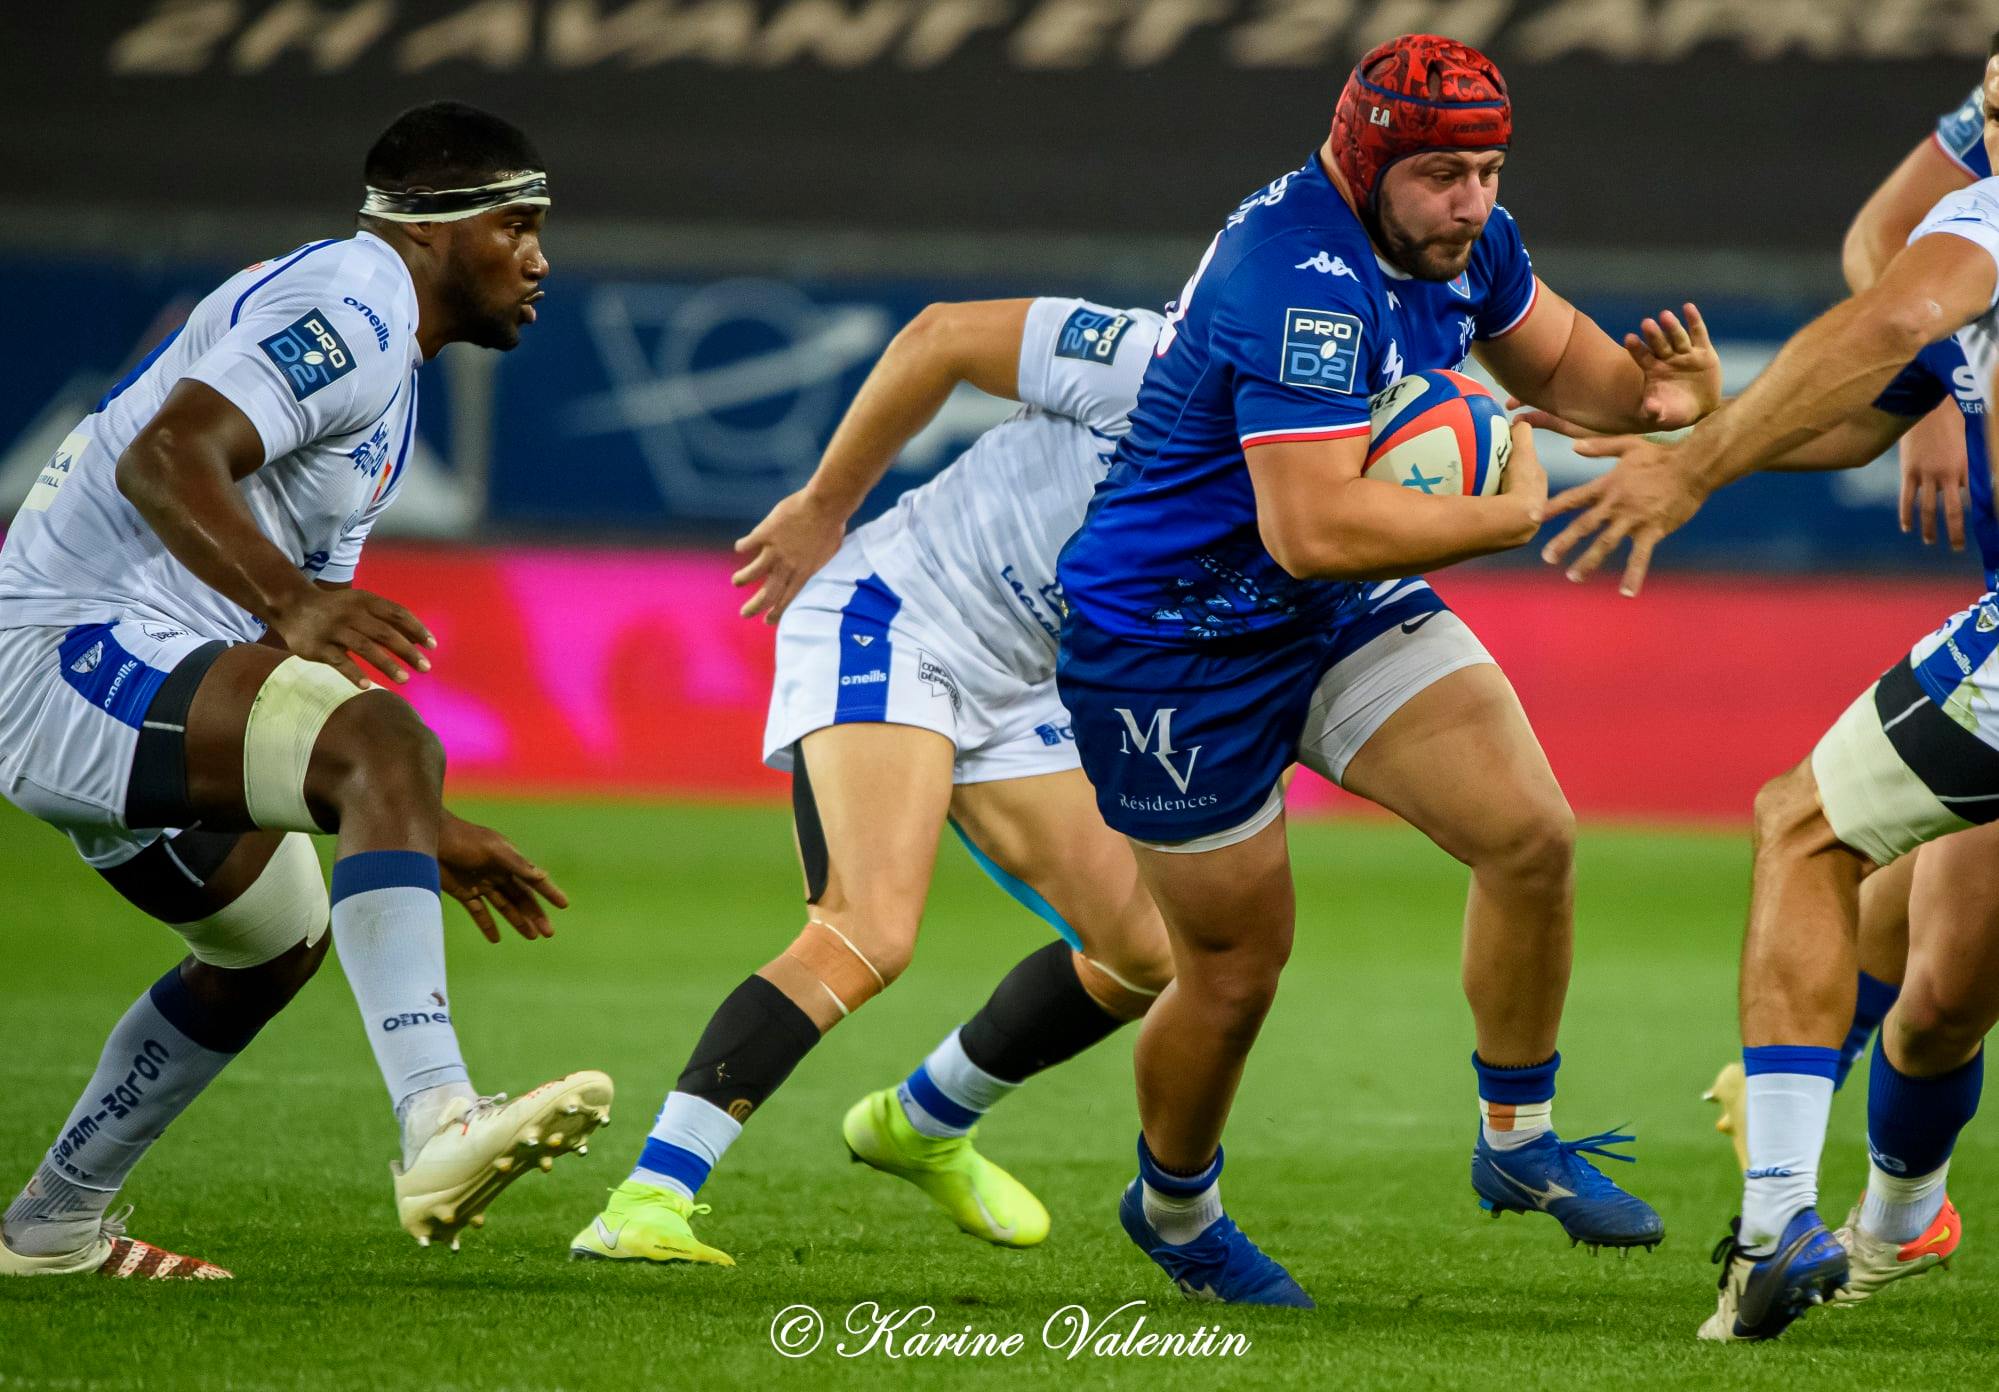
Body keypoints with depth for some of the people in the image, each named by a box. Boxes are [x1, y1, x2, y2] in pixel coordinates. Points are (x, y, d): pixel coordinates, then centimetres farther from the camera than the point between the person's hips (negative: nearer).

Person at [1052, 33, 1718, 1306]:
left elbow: (1553, 358, 15)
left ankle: (1520, 1142, 12)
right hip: (1176, 647, -8)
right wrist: (1520, 515, -28)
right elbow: (1312, 530, -38)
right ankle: (1174, 1206, 32)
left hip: (1340, 619, 8)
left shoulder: (1459, 238, -4)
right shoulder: (1306, 282, -32)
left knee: (1531, 838, -6)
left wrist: (1658, 387, -8)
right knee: (1238, 968, 4)